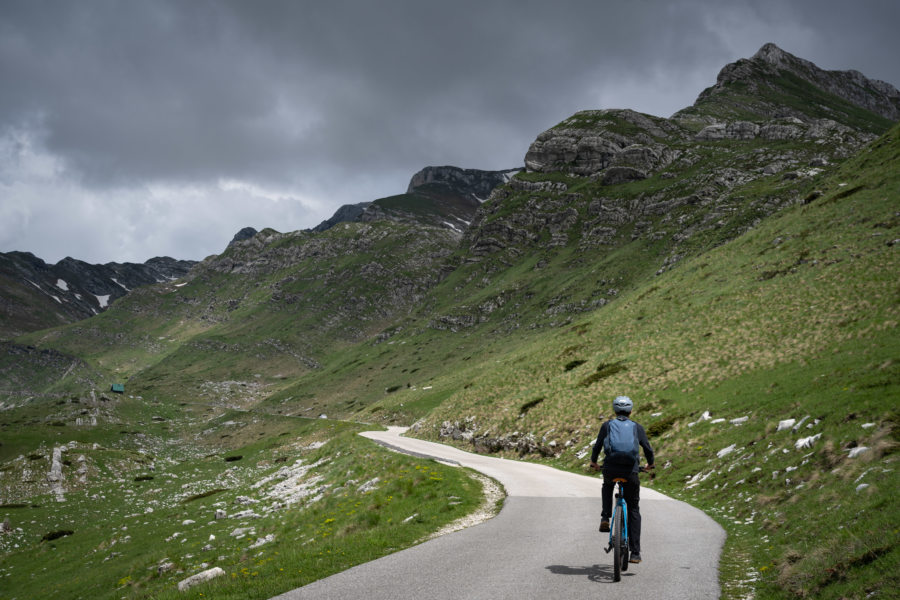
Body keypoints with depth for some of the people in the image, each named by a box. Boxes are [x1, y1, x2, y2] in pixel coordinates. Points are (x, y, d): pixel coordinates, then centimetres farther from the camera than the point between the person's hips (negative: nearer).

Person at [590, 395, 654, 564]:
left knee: (607, 485, 38)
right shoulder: (637, 427, 11)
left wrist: (594, 462, 28)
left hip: (610, 468, 0)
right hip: (631, 471, 0)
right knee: (634, 510, 13)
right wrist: (650, 464, 28)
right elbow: (648, 450, 7)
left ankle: (605, 518, 17)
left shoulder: (607, 425, 11)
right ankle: (635, 553, 6)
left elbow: (597, 446, 9)